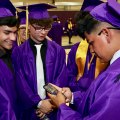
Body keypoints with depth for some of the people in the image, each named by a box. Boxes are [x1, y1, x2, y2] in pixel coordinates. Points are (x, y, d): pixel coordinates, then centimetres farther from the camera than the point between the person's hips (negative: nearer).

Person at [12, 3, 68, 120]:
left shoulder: (58, 50, -2)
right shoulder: (18, 52, -4)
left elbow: (62, 78, -4)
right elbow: (20, 82, -8)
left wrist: (50, 101, -12)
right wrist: (38, 103, -15)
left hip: (53, 106, 1)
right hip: (30, 108, 0)